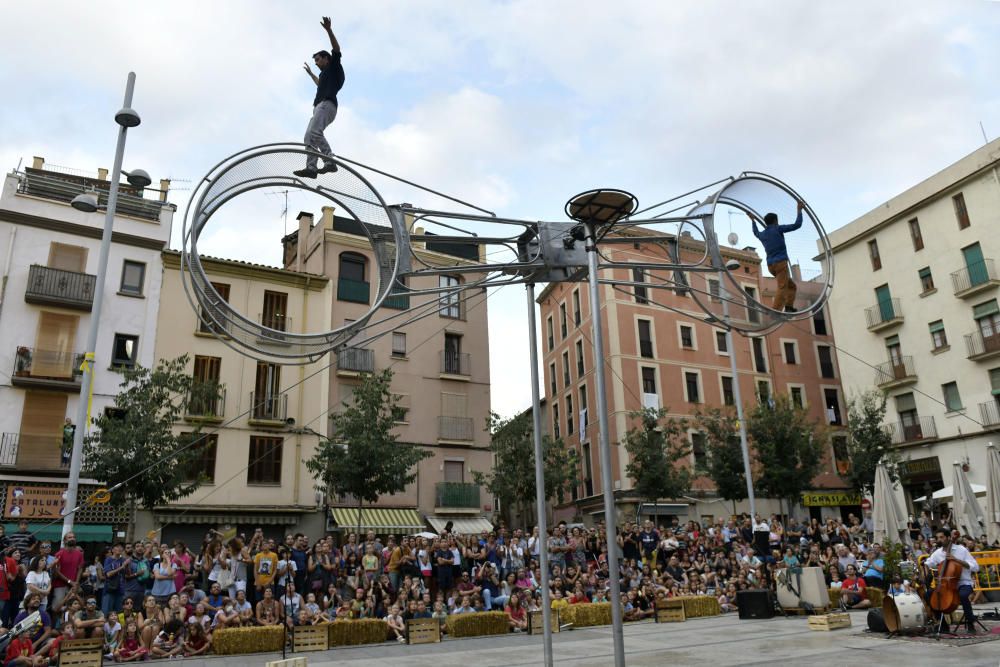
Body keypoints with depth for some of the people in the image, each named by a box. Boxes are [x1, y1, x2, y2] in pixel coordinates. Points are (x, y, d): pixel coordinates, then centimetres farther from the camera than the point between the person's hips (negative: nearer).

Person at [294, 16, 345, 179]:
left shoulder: (333, 67, 11)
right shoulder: (326, 73, 35)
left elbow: (336, 49, -7)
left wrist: (329, 30, -17)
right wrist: (310, 73, 67)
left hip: (326, 104, -10)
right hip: (320, 106, 10)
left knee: (314, 132, -30)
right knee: (309, 137, -2)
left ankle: (330, 162, -41)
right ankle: (311, 167, -14)